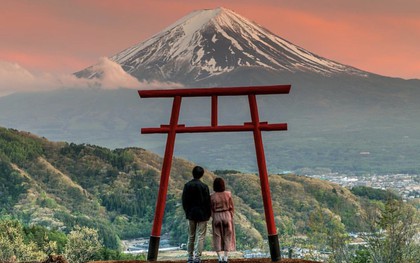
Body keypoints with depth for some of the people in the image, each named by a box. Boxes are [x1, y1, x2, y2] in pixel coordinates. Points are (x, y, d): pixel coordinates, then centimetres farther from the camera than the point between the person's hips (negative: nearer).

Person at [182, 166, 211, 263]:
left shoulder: (187, 185, 0)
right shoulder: (204, 186, -12)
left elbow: (184, 200, 6)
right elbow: (207, 201, -8)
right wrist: (208, 214, 3)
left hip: (191, 214, 4)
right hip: (202, 215, -4)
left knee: (191, 237, 14)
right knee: (200, 237, 0)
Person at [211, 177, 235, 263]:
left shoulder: (212, 196, -9)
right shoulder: (228, 194, -7)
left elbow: (211, 209, -4)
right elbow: (231, 207, -1)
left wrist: (214, 217, 8)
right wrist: (231, 217, 9)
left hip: (216, 217, -1)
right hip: (227, 216, 1)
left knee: (218, 237, 8)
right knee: (227, 237, 10)